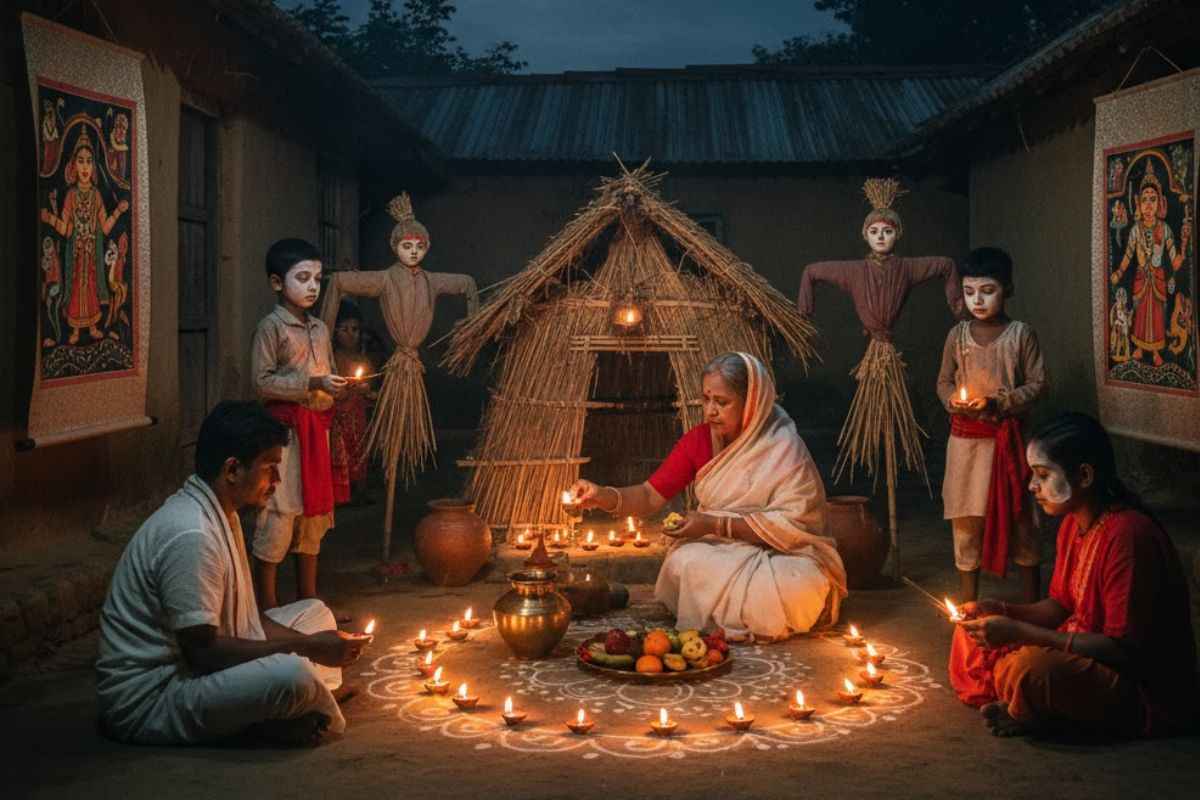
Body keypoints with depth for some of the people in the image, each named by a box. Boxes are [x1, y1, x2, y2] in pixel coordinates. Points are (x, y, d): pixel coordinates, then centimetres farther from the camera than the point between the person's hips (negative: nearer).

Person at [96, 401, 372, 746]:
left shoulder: (220, 514, 7)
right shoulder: (190, 534, -25)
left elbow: (243, 615, 12)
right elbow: (204, 653, -26)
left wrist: (312, 643, -2)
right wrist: (305, 647, -19)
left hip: (188, 670, 10)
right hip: (145, 703, -10)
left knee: (314, 613, 15)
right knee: (291, 675, -31)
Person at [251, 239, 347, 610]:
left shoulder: (320, 328, 13)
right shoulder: (271, 326, -8)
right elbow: (263, 381, -15)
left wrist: (337, 385, 4)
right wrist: (311, 384, -21)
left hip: (317, 427, 8)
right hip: (284, 427, -7)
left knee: (314, 508, 12)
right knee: (279, 510, -6)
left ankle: (308, 597, 23)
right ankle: (267, 603, 3)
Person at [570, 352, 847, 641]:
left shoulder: (784, 448, -14)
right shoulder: (700, 439, -1)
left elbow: (792, 525, -18)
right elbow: (651, 495, -2)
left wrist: (717, 525, -23)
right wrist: (603, 496, -23)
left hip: (783, 554, -3)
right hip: (721, 551, 3)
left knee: (796, 593, -34)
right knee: (683, 563, -29)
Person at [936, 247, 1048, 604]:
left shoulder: (1021, 334, -6)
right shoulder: (958, 334, 3)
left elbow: (1037, 384, -6)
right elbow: (944, 381, 10)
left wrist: (997, 401, -18)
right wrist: (954, 400, -11)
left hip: (1007, 436, -2)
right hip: (965, 438, 3)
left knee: (1019, 514, 6)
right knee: (965, 516, 8)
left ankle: (1031, 601, 21)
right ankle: (967, 599, 21)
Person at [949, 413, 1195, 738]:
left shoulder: (1127, 535, -26)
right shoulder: (1074, 523, 3)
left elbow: (1123, 650, -27)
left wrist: (1018, 632, -28)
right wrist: (1000, 611, -7)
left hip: (1147, 694, -9)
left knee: (1031, 668, -34)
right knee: (975, 632, 5)